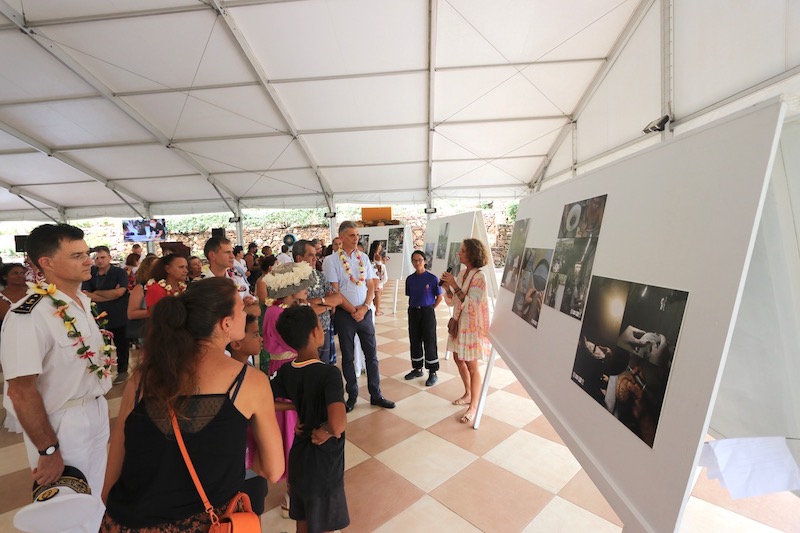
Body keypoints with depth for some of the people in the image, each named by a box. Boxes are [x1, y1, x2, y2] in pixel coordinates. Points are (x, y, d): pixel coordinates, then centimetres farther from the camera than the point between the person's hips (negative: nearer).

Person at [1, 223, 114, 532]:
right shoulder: (29, 315, -24)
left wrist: (99, 407, 14)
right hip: (62, 424, -7)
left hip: (97, 413, 7)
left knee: (95, 500, 25)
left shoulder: (84, 301, 0)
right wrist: (48, 451, -17)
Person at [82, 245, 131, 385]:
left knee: (121, 345, 10)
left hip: (119, 317, -3)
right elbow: (86, 295, -8)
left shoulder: (120, 272, -9)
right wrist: (111, 295, -16)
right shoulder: (90, 274, 1)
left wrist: (97, 292, -8)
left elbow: (119, 292, -20)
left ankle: (122, 371, 24)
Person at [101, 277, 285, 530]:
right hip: (205, 522, -3)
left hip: (130, 520, 3)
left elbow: (114, 469, 5)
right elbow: (273, 471, -3)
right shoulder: (251, 381, -13)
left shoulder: (143, 376, -4)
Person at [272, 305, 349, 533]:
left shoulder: (285, 371, -10)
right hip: (323, 465, -5)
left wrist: (297, 406, -3)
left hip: (298, 458, 6)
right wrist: (325, 431, -21)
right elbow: (338, 424, -42)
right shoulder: (329, 373, -30)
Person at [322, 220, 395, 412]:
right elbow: (334, 292, -9)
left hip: (365, 312, 3)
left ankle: (375, 394, 23)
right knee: (347, 356, 10)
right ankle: (352, 395, 27)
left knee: (371, 354, 8)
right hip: (344, 314, -3)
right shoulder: (331, 260, -7)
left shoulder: (363, 258, 4)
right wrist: (353, 311, -10)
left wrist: (364, 308, -9)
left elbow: (371, 286, 5)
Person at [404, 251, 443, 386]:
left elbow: (439, 297, -2)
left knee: (429, 342, 1)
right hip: (413, 312, 4)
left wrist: (430, 309, -2)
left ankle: (433, 373, 12)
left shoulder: (432, 278, -9)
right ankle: (417, 369, 28)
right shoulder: (410, 279, 3)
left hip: (427, 312, -4)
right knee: (414, 341, 12)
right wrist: (414, 307, 4)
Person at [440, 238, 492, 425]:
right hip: (459, 322, 8)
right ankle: (468, 394, 38)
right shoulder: (461, 273, 3)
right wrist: (447, 287, -11)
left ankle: (474, 405, 17)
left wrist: (455, 285, -27)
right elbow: (452, 302, 6)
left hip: (472, 325, -8)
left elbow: (469, 304, -26)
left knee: (471, 365, 2)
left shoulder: (479, 277, -18)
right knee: (458, 358, 18)